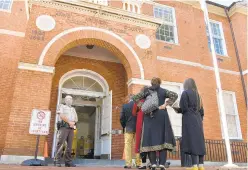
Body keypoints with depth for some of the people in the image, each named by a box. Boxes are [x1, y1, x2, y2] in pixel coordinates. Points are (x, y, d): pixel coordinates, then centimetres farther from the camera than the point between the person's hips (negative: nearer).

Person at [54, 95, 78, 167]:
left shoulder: (73, 109, 27)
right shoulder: (62, 106, 12)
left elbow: (76, 119, 17)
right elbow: (62, 116, -5)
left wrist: (73, 123, -4)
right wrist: (69, 122, -9)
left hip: (71, 128, 5)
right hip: (64, 126, -5)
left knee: (69, 144, -1)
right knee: (61, 143, -13)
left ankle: (68, 161, -1)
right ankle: (57, 161, -13)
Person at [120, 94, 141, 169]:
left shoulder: (124, 106, -4)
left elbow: (121, 118, -3)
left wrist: (124, 126, 11)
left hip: (129, 128, -1)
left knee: (128, 145, 5)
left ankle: (128, 164, 2)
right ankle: (139, 163, 11)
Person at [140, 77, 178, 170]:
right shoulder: (163, 91, 8)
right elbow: (175, 95, -5)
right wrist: (165, 104, -7)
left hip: (149, 117, 1)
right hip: (161, 116, -1)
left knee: (150, 139, 0)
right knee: (162, 139, -1)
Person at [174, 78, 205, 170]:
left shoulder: (185, 93, -2)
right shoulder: (197, 94, 19)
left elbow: (184, 108, -11)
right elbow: (201, 111, 17)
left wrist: (178, 110, 8)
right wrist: (200, 120, 19)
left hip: (189, 119, -7)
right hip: (198, 119, 7)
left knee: (192, 141, -12)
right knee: (199, 141, 3)